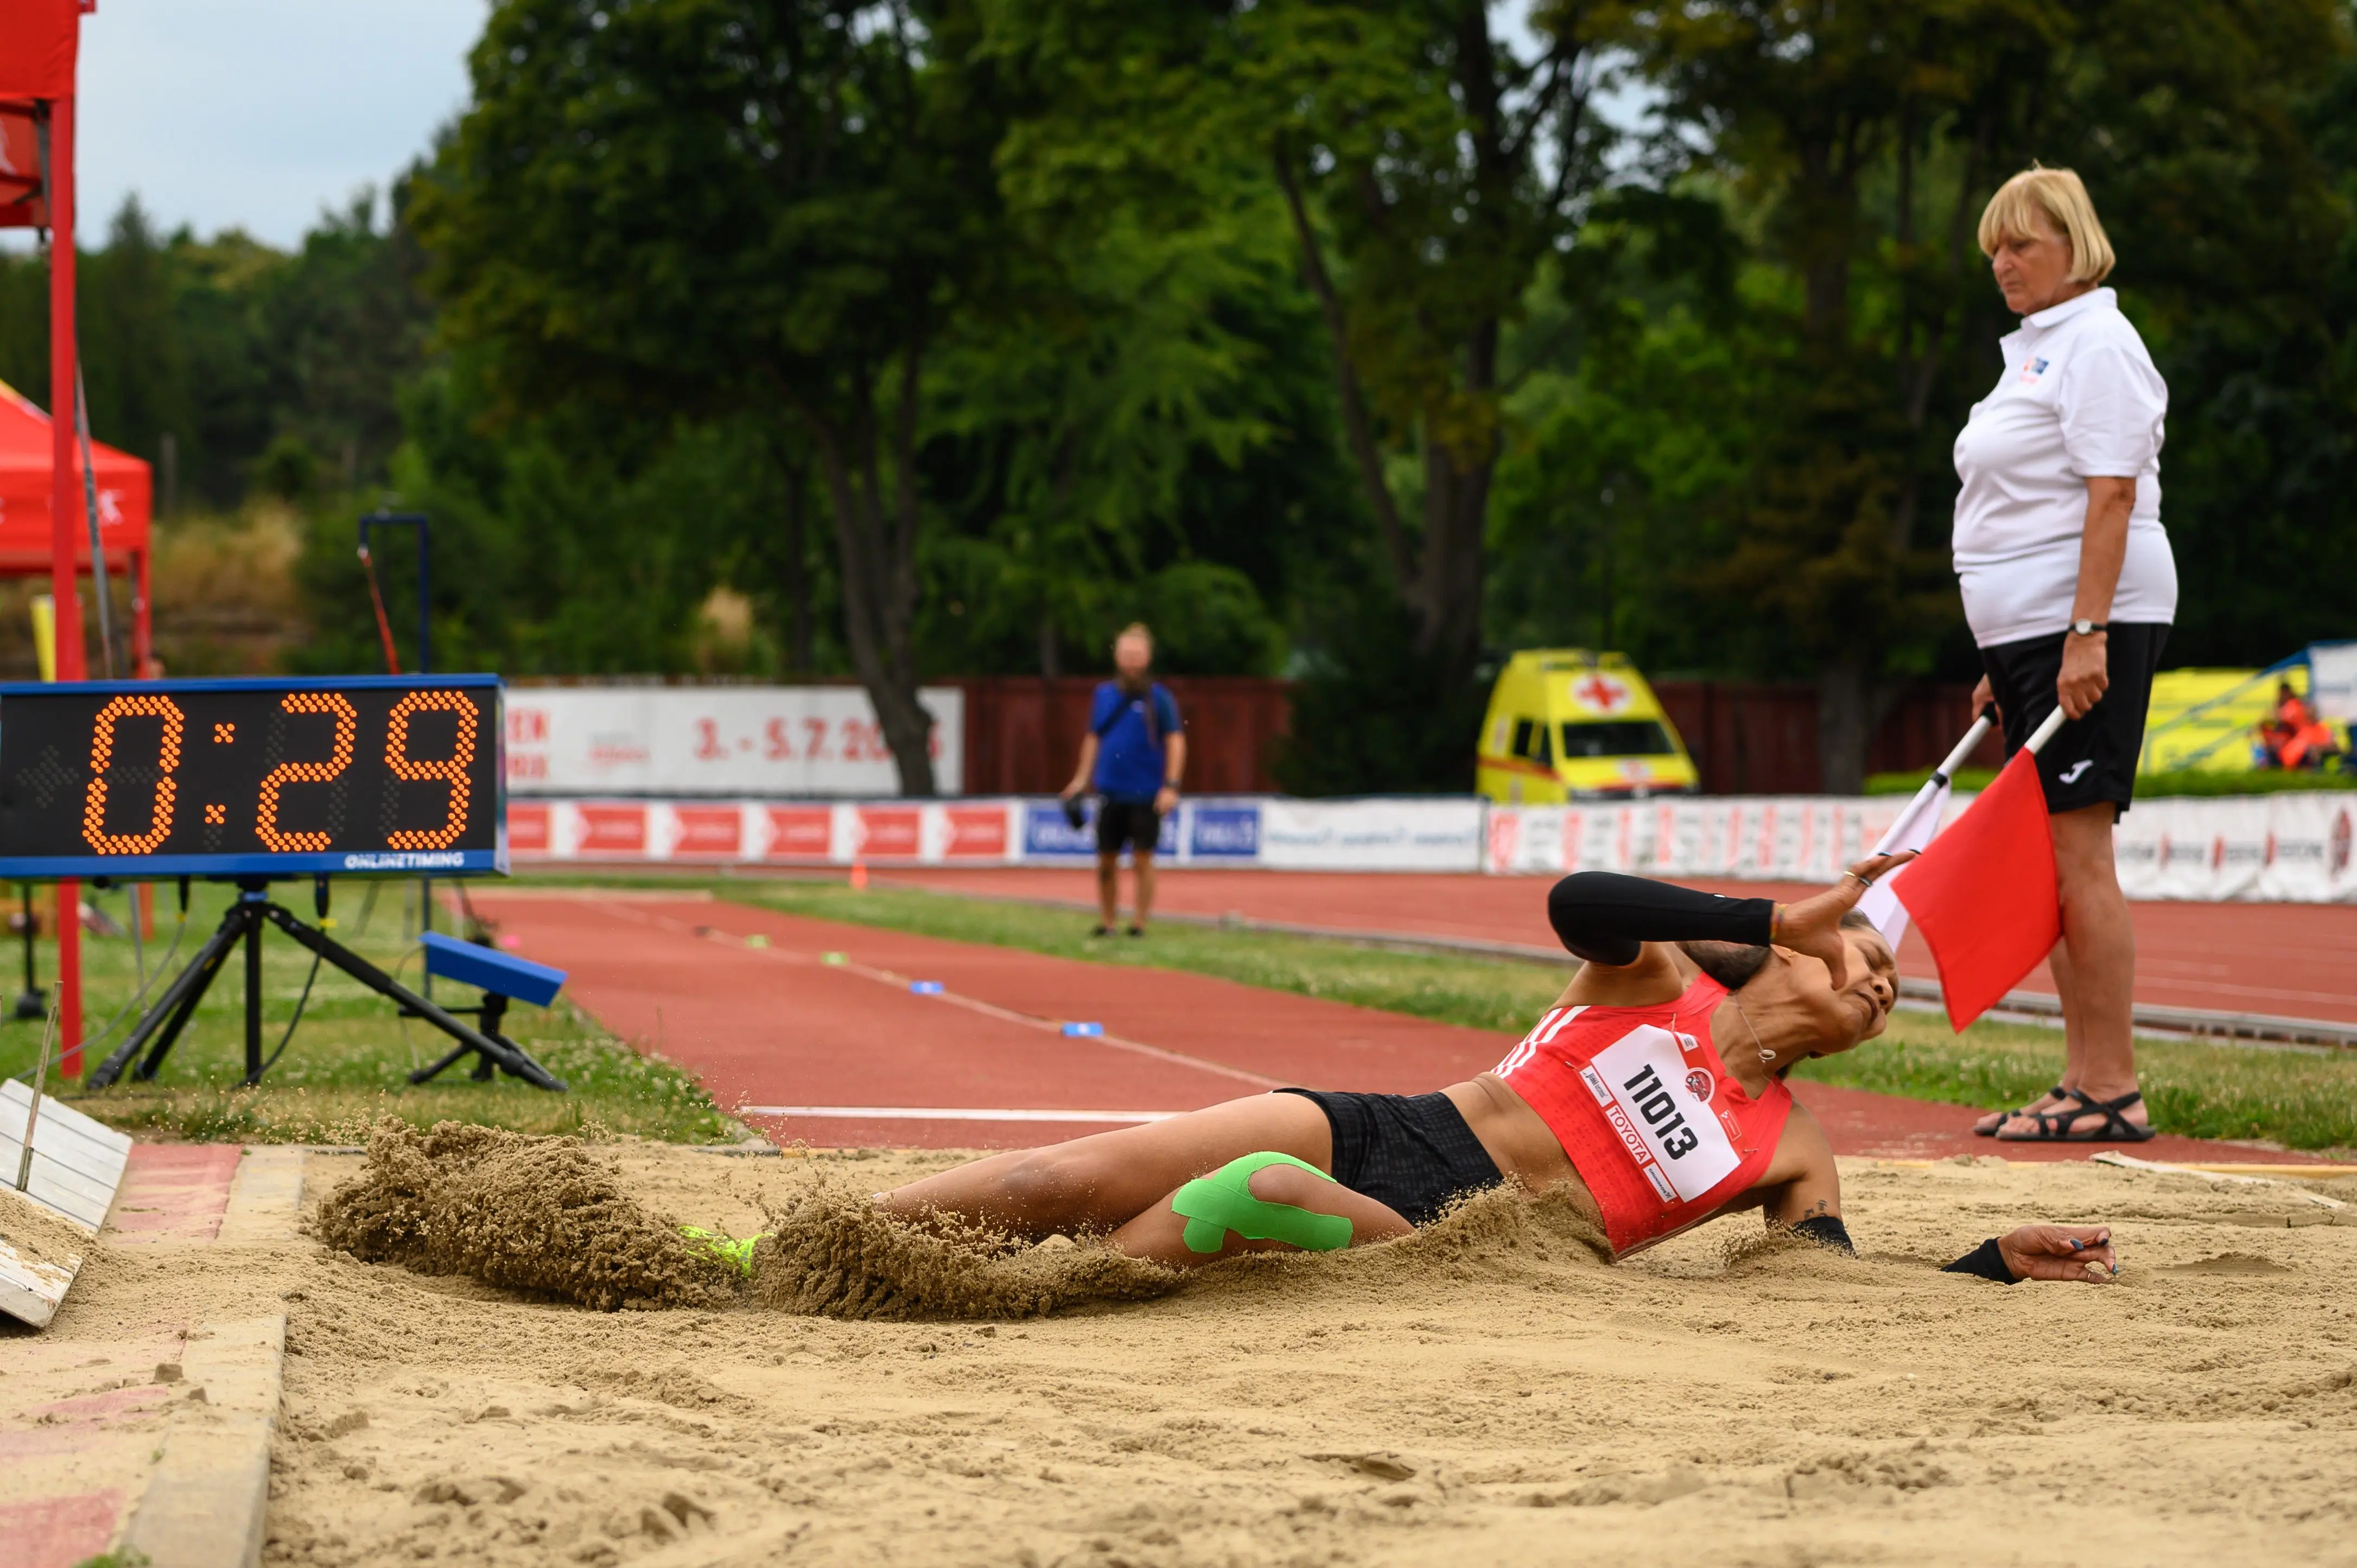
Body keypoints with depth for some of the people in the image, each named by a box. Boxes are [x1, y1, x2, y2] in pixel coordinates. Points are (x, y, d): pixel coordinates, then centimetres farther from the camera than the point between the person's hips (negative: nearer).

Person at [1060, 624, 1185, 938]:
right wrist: (1081, 779, 13)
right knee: (1106, 861, 7)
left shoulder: (1159, 697, -4)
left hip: (1146, 794, -4)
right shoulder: (1104, 695, 9)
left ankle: (1140, 923, 7)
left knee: (1142, 859, -1)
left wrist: (1171, 786, -13)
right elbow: (1093, 738, 18)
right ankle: (1108, 921, 19)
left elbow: (1176, 741, -6)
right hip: (1110, 792, 4)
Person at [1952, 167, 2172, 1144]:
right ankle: (2084, 1080, 11)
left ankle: (2114, 1092, -10)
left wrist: (2087, 635, -24)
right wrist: (2005, 663, 22)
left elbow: (2111, 498, -17)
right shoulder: (2033, 350, 21)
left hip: (2089, 625, -10)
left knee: (2077, 857, -12)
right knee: (2054, 864, 8)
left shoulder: (2097, 344, -8)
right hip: (2031, 633, 10)